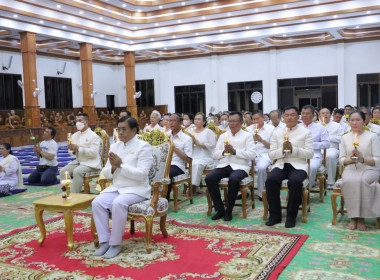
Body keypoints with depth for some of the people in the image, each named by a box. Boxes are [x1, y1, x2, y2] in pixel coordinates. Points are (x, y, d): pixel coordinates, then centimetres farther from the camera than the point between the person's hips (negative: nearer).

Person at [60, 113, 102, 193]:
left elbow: (94, 152, -20)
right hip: (78, 161, 7)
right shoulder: (75, 135, 13)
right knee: (63, 171, -13)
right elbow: (72, 152, 15)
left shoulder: (93, 136, -8)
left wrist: (78, 148, -23)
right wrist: (72, 148, -10)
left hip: (91, 163, -7)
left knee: (77, 171, -31)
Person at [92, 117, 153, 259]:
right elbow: (106, 174, 11)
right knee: (97, 202, -21)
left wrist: (121, 165, -22)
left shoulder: (143, 146, -7)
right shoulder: (114, 146, 11)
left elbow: (141, 174, -17)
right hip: (116, 188, 6)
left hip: (136, 189, -6)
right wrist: (113, 167, -11)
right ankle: (104, 241, -10)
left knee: (118, 203, -34)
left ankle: (115, 244, -18)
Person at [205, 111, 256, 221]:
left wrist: (234, 151, -15)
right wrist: (224, 151, -8)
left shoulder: (247, 136, 7)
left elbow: (252, 155, -7)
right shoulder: (223, 136, 19)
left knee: (233, 179, -37)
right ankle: (220, 209, -10)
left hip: (239, 166, -4)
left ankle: (229, 210, -16)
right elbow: (214, 154, 13)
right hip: (224, 165, 4)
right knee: (209, 178, -24)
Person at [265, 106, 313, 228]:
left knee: (295, 181, -35)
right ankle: (275, 215, -12)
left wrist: (293, 149, -16)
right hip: (281, 165, 2)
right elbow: (271, 154, 8)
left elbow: (310, 154, -2)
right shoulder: (277, 133, 14)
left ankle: (291, 216, -16)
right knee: (270, 180, -29)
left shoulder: (306, 132, 8)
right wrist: (282, 150, -13)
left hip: (298, 165, -2)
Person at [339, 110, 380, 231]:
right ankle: (353, 216, -22)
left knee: (363, 181, -36)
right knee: (348, 181, -34)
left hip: (368, 169, -2)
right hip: (350, 169, 2)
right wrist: (350, 159, -14)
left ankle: (361, 217, -22)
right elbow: (341, 159, 8)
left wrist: (363, 158, -19)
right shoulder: (345, 137, 11)